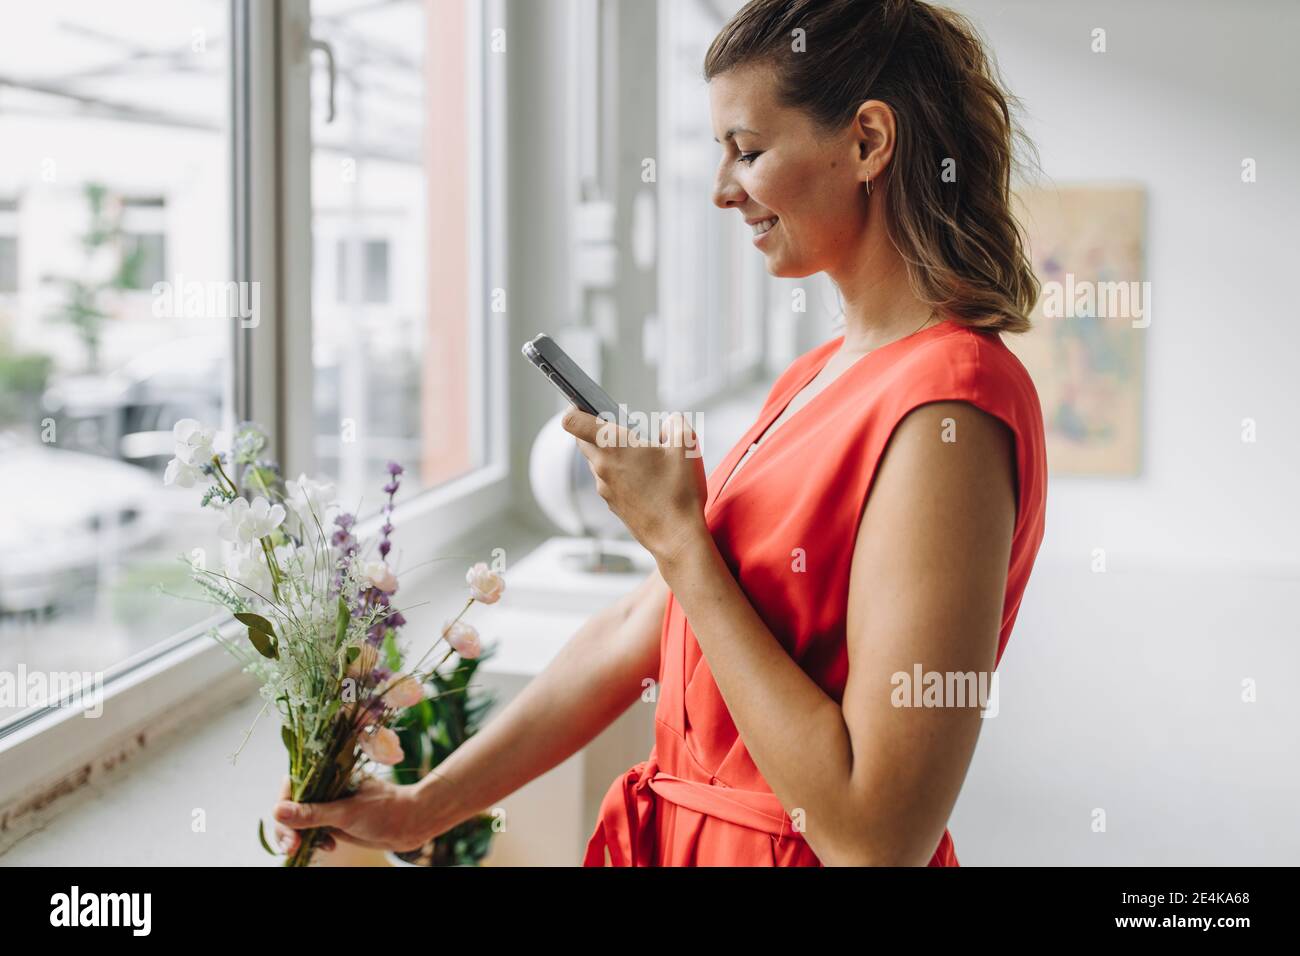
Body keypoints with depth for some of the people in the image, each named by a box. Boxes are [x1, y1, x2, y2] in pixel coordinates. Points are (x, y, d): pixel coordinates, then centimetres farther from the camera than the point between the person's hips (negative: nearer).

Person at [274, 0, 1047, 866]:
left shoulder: (947, 411, -23)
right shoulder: (820, 377, 5)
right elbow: (637, 630, 7)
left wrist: (678, 539, -21)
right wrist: (426, 807, 8)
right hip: (696, 830, 8)